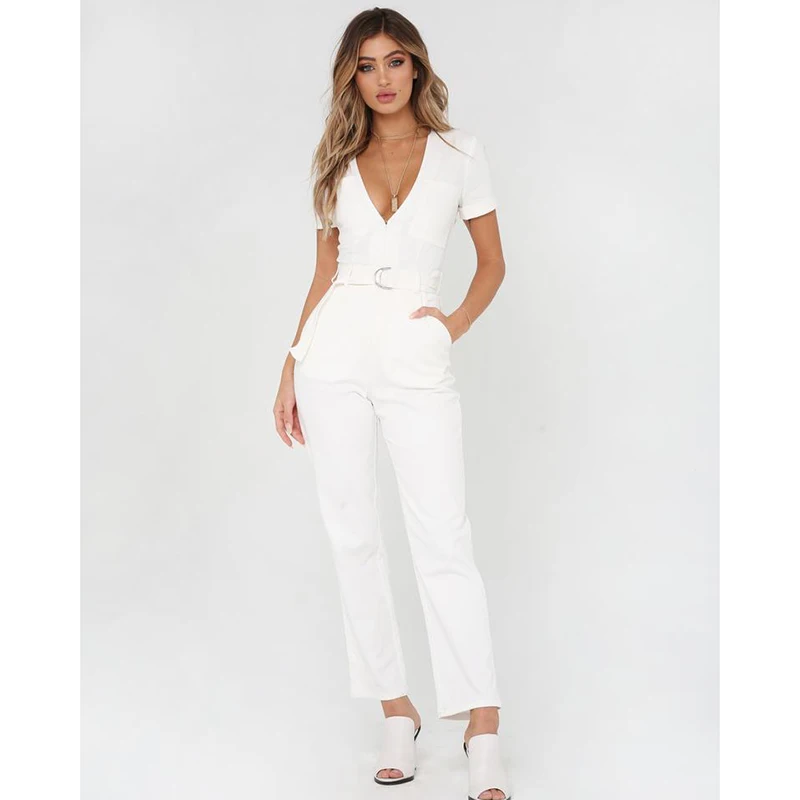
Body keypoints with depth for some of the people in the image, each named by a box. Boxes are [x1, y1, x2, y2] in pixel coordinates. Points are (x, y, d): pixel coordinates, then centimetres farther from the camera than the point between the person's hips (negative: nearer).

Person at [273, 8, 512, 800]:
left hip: (418, 362, -3)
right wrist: (291, 370, 9)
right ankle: (396, 711, 14)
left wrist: (455, 325, -5)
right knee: (353, 535, 3)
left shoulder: (458, 151, 6)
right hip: (336, 354, 3)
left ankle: (483, 733, -3)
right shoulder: (338, 161, 12)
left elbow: (493, 262, 11)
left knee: (443, 538, -8)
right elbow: (324, 273, 14)